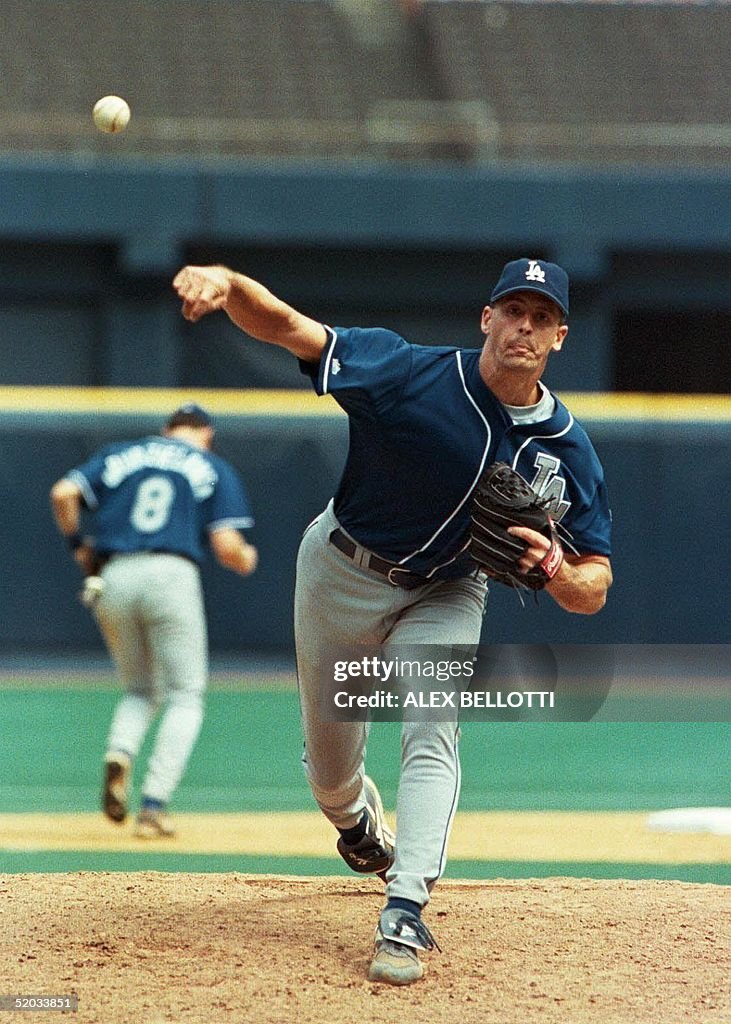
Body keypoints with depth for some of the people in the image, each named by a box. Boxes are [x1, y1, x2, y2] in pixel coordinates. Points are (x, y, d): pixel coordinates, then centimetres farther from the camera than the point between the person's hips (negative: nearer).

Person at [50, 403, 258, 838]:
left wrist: (77, 543, 19)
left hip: (113, 579, 3)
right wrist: (247, 558, 24)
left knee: (141, 690, 21)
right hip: (170, 575, -3)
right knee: (185, 696, 8)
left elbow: (63, 493, 4)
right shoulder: (214, 468, 13)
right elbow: (226, 545, 2)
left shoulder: (120, 455, 20)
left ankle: (119, 754, -12)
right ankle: (155, 805, -8)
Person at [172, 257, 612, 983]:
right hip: (341, 575, -1)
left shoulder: (568, 450, -16)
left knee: (432, 735, -23)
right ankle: (358, 825, 48)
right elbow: (286, 326, -32)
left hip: (444, 596, 1)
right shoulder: (413, 375, -24)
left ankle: (404, 918, -26)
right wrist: (227, 283, -54)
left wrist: (552, 570, -36)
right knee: (328, 761, 12)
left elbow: (593, 591, -11)